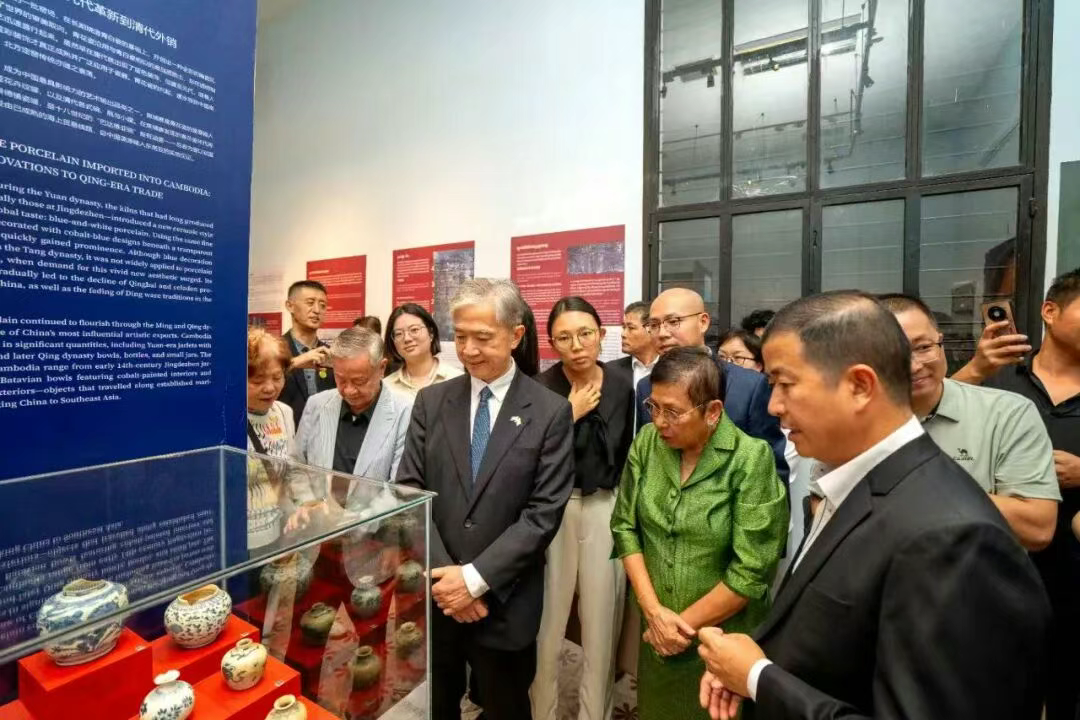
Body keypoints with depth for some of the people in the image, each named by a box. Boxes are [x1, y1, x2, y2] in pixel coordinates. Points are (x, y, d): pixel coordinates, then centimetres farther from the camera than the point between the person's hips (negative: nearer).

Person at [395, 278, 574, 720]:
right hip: (433, 594, 3)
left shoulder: (551, 412, -10)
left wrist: (475, 578, -15)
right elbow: (409, 491, -4)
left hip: (504, 602, -2)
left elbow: (543, 513, -13)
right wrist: (444, 575, -12)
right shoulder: (431, 401, -1)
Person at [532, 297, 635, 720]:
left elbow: (626, 454, 11)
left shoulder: (621, 387, 1)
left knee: (602, 621, 11)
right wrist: (570, 414, -18)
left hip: (606, 509, 3)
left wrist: (622, 501, 7)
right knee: (548, 620, 8)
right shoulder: (538, 390, -10)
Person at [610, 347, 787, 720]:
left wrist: (685, 624, -11)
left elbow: (751, 572, -19)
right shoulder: (646, 442, -8)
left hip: (724, 638, -3)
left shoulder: (751, 459, -20)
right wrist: (653, 610, -10)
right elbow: (625, 525, -3)